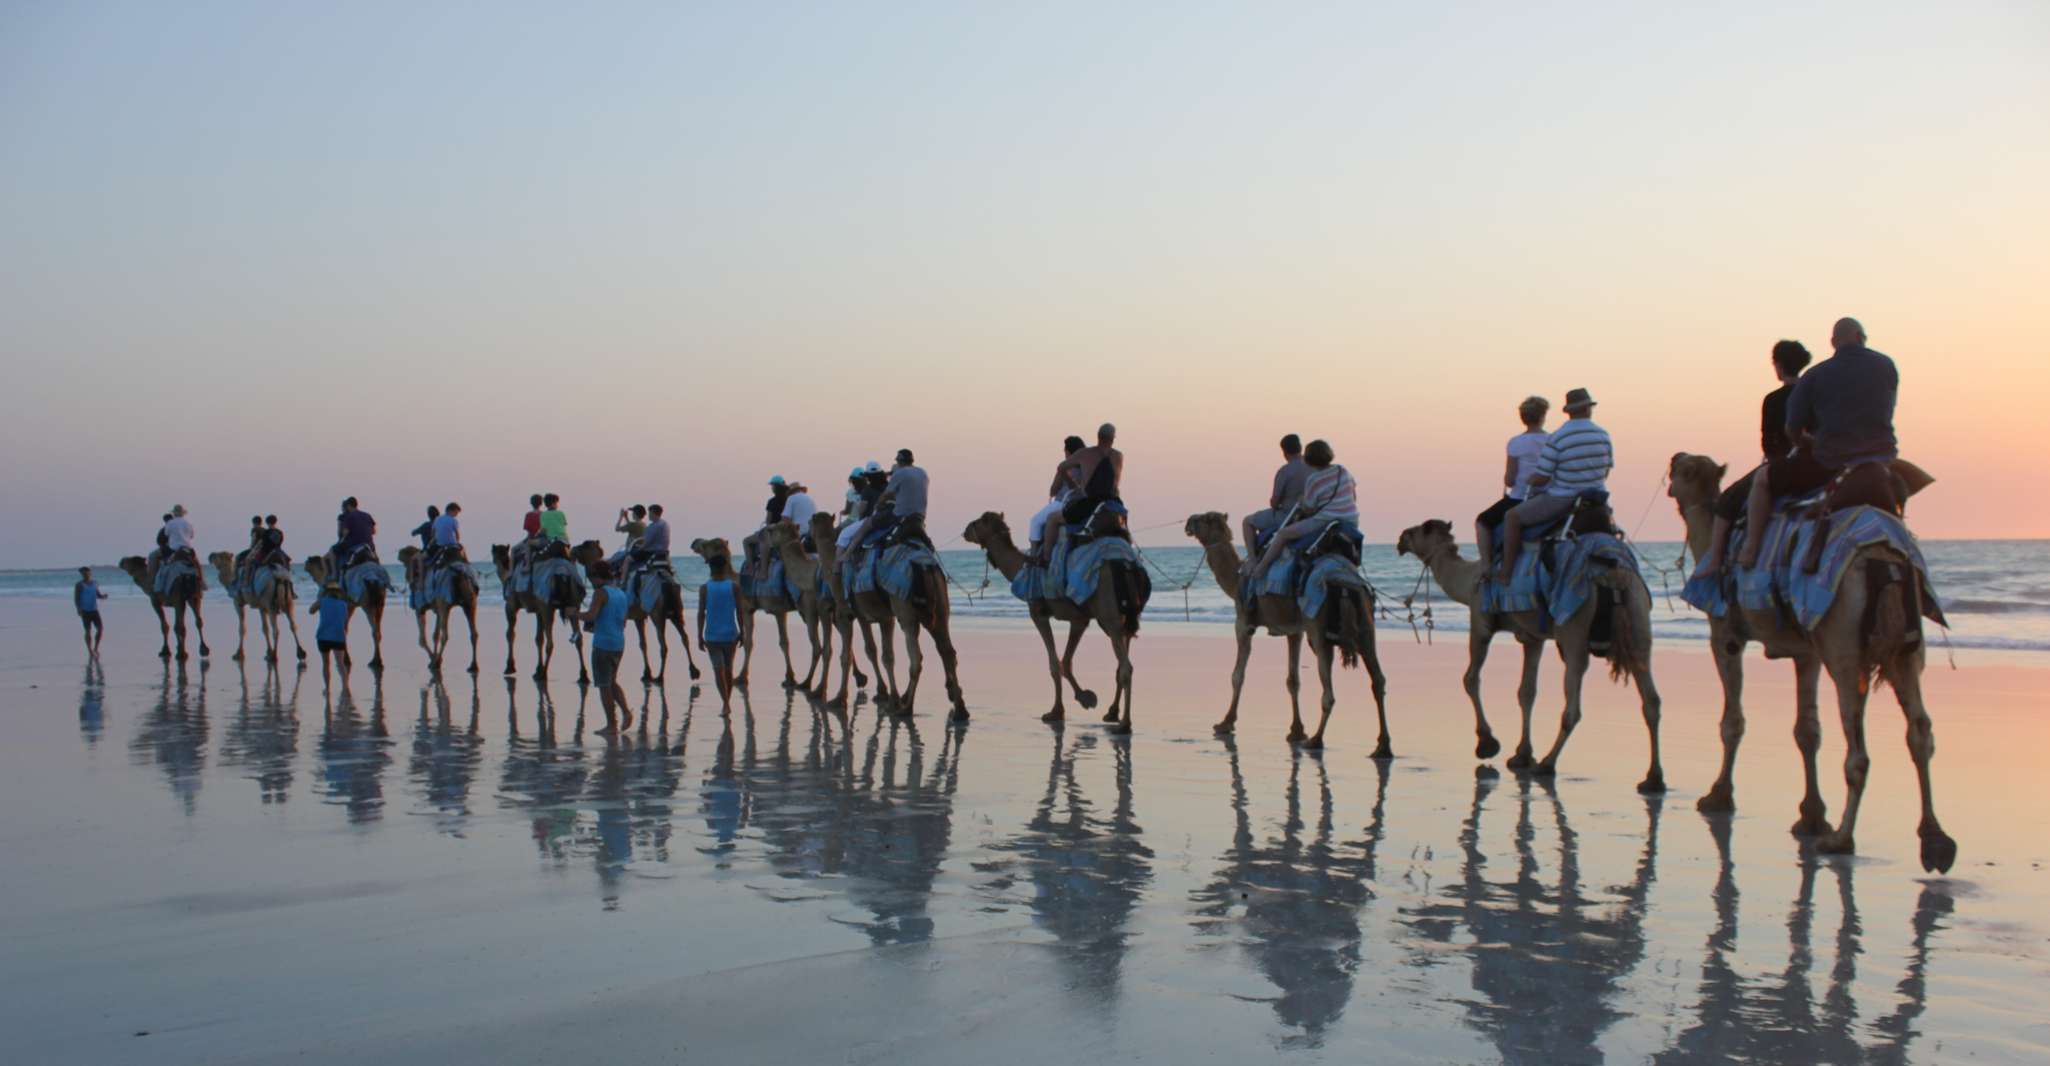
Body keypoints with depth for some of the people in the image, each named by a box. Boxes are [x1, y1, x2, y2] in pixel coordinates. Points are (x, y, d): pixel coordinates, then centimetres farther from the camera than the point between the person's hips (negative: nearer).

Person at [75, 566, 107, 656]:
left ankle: (95, 649, 5)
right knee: (88, 631, -4)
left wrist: (103, 596, -5)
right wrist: (79, 609, -22)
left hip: (94, 610, 4)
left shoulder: (95, 583, 9)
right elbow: (76, 598, -9)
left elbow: (98, 596, 18)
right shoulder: (79, 585, -7)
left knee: (100, 628, -9)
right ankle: (90, 652, 6)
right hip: (85, 611, -4)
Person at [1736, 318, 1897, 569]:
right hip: (1881, 459, 4)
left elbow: (1792, 430, 0)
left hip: (1830, 463, -4)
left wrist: (1812, 443, 24)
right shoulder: (1886, 366, 7)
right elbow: (1884, 414, 19)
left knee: (1762, 480, 13)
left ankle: (1751, 549, 7)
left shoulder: (1815, 376, -2)